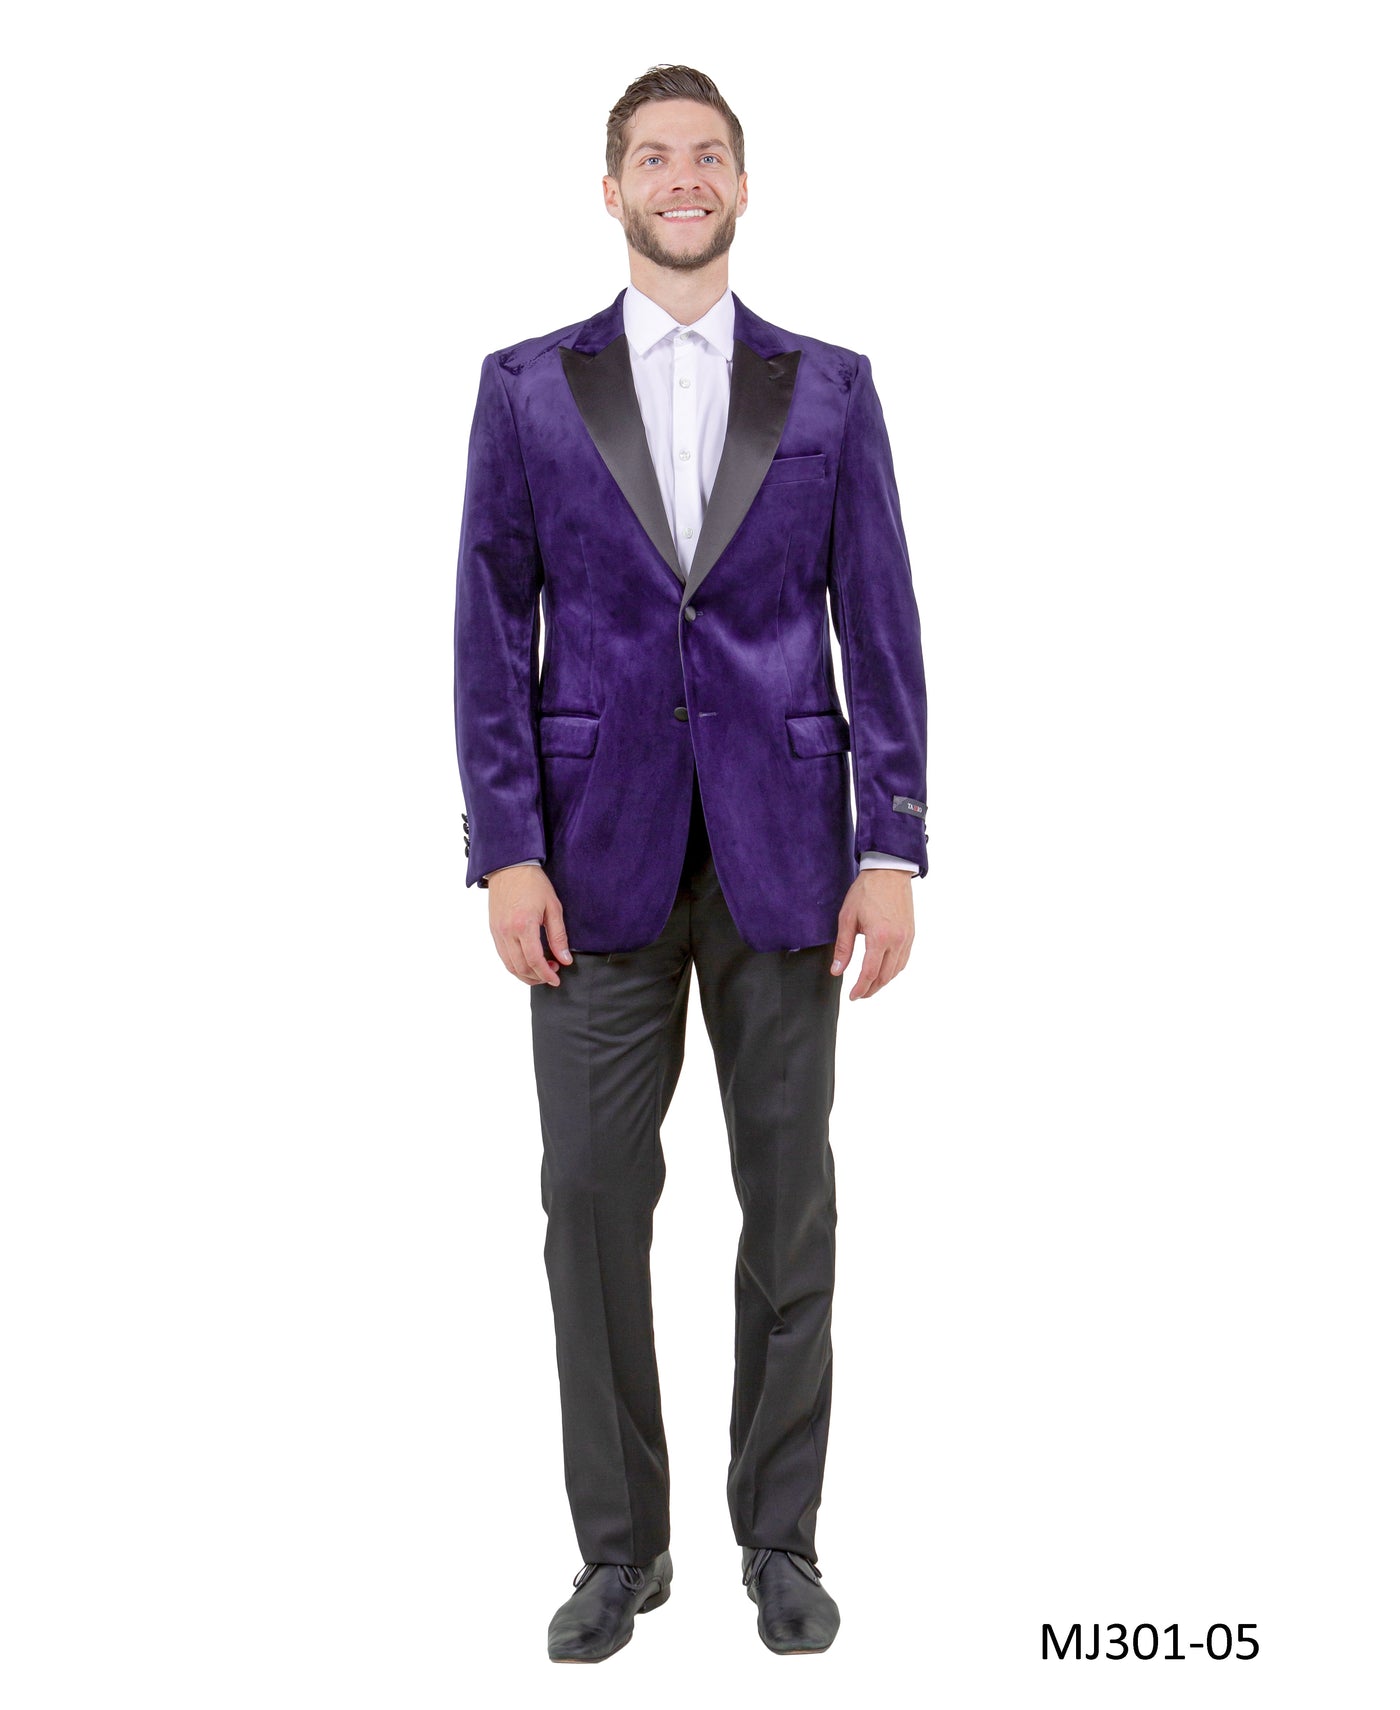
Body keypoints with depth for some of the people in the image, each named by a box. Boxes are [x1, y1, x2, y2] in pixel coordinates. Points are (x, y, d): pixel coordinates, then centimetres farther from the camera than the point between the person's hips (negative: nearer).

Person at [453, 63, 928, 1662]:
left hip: (781, 850, 1)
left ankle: (779, 1533, 22)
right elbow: (493, 628, 1)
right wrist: (505, 847, -7)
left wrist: (893, 850, -5)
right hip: (601, 854, 0)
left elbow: (881, 627, 2)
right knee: (593, 1197, 2)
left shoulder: (830, 387, 5)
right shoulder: (528, 387, 5)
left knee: (788, 1201, 7)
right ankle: (619, 1542, 19)